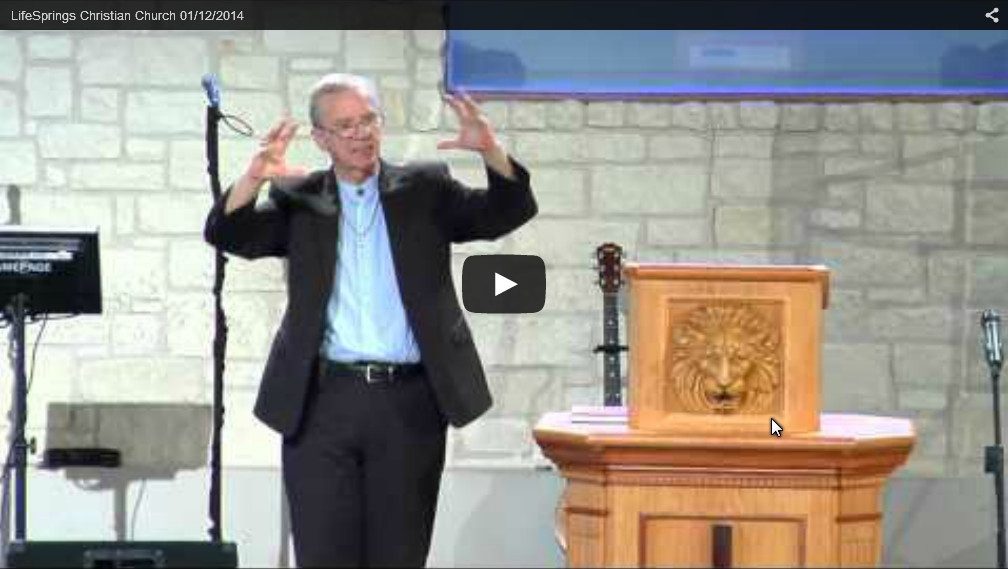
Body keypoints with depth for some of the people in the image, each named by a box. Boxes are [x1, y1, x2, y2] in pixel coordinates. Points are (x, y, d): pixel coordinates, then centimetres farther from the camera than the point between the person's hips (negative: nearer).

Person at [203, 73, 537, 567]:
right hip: (321, 402, 0)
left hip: (409, 403, 0)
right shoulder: (300, 201, 10)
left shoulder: (425, 189, 11)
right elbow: (227, 233, -2)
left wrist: (491, 152, -18)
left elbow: (507, 212, 2)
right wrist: (254, 177, -22)